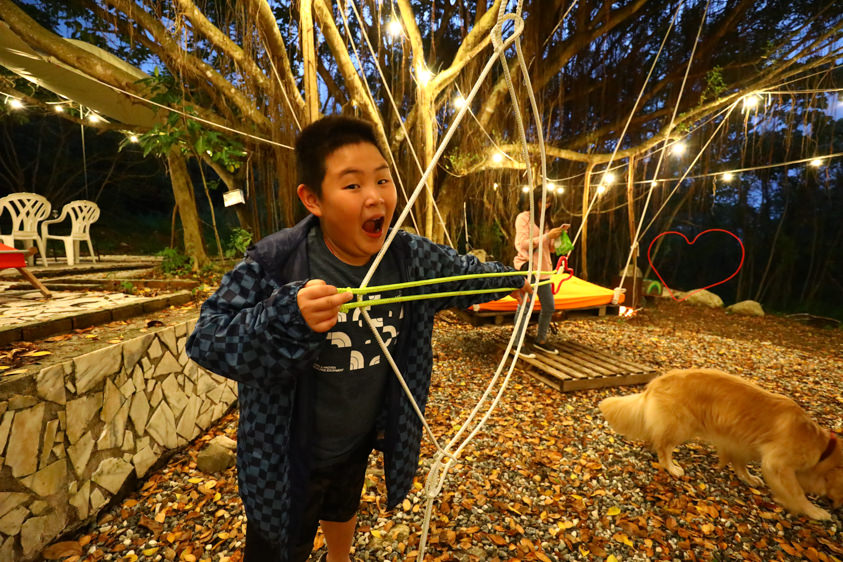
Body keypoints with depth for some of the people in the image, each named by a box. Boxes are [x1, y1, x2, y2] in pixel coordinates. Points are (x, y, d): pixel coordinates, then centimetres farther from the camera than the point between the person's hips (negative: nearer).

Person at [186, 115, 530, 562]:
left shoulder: (411, 256, -16)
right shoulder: (273, 263, -28)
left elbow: (464, 272, 2)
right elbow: (205, 340, -28)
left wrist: (513, 280, 17)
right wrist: (286, 318, -47)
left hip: (361, 441, 5)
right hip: (287, 460, -4)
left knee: (343, 510, 37)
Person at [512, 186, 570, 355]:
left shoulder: (545, 219, 16)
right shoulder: (523, 217, -6)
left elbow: (550, 246, 16)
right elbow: (523, 244, -16)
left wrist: (559, 234, -1)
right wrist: (548, 236, -19)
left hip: (543, 269, 8)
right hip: (527, 268, -8)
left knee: (549, 307, 12)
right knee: (525, 306, -4)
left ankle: (540, 340, 28)